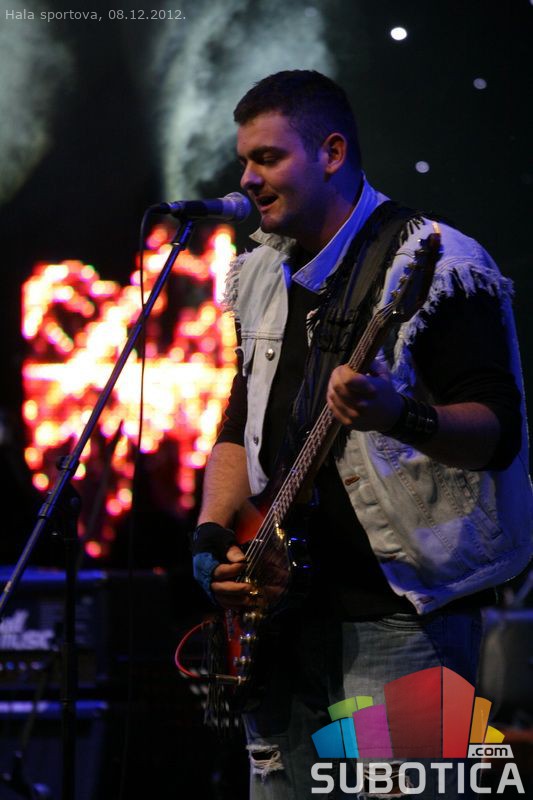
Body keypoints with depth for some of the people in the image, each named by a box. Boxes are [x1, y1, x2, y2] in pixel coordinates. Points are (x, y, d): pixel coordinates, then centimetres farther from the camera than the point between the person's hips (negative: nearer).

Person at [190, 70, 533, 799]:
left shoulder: (438, 266, -9)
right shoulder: (262, 277, 15)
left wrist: (400, 417, -34)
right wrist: (213, 537, 7)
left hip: (403, 610, -7)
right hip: (284, 609, 7)